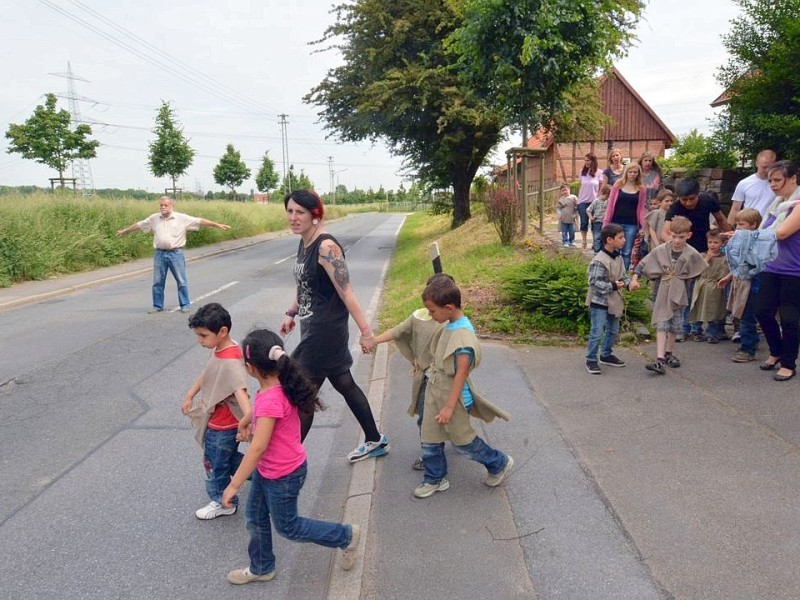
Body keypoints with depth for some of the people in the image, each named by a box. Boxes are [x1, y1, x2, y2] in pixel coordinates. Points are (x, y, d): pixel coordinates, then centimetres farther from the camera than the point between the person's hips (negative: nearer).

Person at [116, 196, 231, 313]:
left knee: (181, 281, 3)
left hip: (176, 253, -3)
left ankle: (185, 305, 13)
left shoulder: (182, 218, -3)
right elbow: (139, 225, 21)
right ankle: (157, 306, 20)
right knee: (158, 282, 9)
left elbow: (200, 221, -7)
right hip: (160, 254, 3)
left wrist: (217, 225, -13)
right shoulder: (154, 218, 8)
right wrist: (125, 231, 33)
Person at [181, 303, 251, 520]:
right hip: (217, 420, 9)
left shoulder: (230, 361, -31)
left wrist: (246, 416, -60)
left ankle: (222, 502, 33)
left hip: (222, 427, -9)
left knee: (216, 465, 13)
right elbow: (207, 375, 14)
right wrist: (190, 395, 16)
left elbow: (239, 389, -46)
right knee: (228, 458, 26)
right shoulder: (220, 351, -2)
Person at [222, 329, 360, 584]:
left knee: (287, 527, 12)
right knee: (256, 519, 22)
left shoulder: (270, 400, -34)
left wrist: (234, 485, -26)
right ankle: (261, 568, 44)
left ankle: (346, 536, 26)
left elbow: (258, 447, -32)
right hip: (266, 469, 9)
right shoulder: (281, 385, -7)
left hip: (283, 475, -9)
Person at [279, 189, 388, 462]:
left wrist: (365, 330, -22)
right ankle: (375, 441, 33)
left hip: (325, 331, -9)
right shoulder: (304, 243, 8)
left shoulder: (326, 247, -20)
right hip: (314, 329, 9)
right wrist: (291, 313, 20)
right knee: (345, 385, 19)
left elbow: (346, 292, -23)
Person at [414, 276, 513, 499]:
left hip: (451, 394, -8)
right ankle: (435, 479, 33)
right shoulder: (448, 326, 0)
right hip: (434, 389, 8)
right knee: (429, 438, 15)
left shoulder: (463, 333, -26)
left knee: (462, 440, 9)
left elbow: (461, 373, -24)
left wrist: (449, 407, -22)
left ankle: (500, 463, 30)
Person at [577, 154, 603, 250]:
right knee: (584, 222, 2)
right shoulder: (583, 172, 4)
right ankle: (583, 242, 13)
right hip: (583, 201, 2)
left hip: (594, 201, -2)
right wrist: (578, 199, 10)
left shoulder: (599, 173, -5)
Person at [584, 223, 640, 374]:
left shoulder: (618, 258, 4)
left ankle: (606, 355, 36)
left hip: (613, 301, 9)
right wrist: (613, 286, -24)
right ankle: (591, 360, 9)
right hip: (599, 302, -9)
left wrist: (629, 284, -5)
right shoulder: (599, 261, -23)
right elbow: (594, 282, -24)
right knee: (597, 332, -3)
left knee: (613, 330, 19)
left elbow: (623, 275, 14)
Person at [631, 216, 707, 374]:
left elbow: (702, 272, 6)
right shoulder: (660, 250, -9)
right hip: (662, 295, -2)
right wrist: (634, 278, -16)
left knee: (675, 326, 15)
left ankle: (669, 353, 35)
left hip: (679, 296, 2)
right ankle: (660, 360, -13)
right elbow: (643, 264, -4)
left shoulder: (691, 254, -7)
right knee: (661, 325, -7)